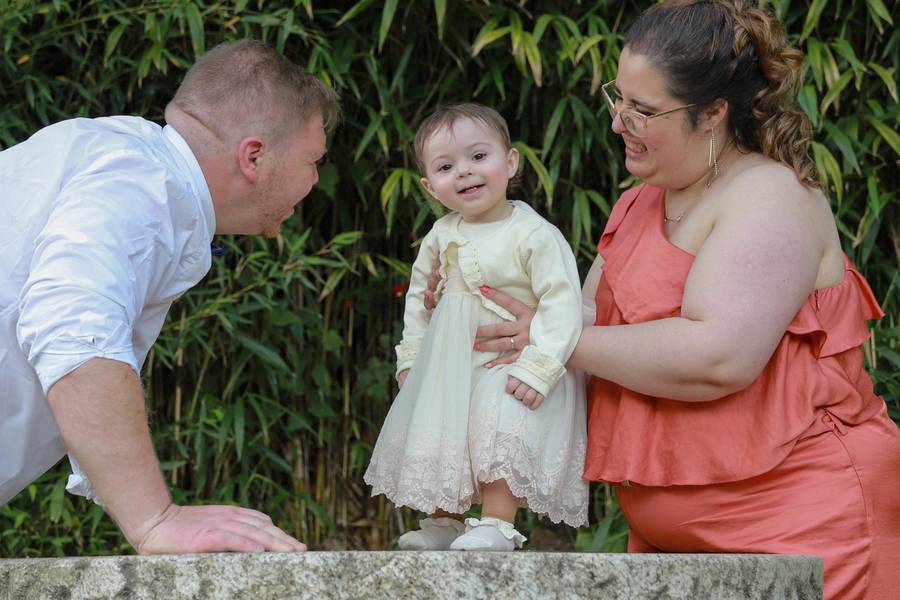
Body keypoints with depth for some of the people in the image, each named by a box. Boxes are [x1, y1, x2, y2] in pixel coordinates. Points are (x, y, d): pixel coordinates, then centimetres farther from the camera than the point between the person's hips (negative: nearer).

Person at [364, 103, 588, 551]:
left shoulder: (535, 235, -19)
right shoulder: (441, 236, 1)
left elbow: (562, 303, -24)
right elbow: (419, 294, 17)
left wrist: (536, 367, -31)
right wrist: (411, 355, 12)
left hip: (510, 365, -7)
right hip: (449, 365, 7)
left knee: (500, 422, -26)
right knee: (434, 432, 13)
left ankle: (497, 526, -19)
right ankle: (443, 521, 30)